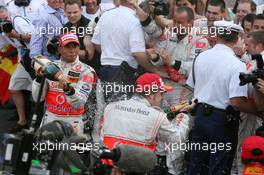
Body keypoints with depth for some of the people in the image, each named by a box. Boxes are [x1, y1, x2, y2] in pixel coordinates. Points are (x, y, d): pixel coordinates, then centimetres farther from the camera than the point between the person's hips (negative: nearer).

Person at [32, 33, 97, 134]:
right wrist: (40, 78, -9)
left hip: (72, 122, -3)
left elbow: (79, 103, -13)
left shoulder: (86, 71, -1)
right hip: (50, 119, 3)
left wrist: (69, 90, -32)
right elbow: (37, 98, 6)